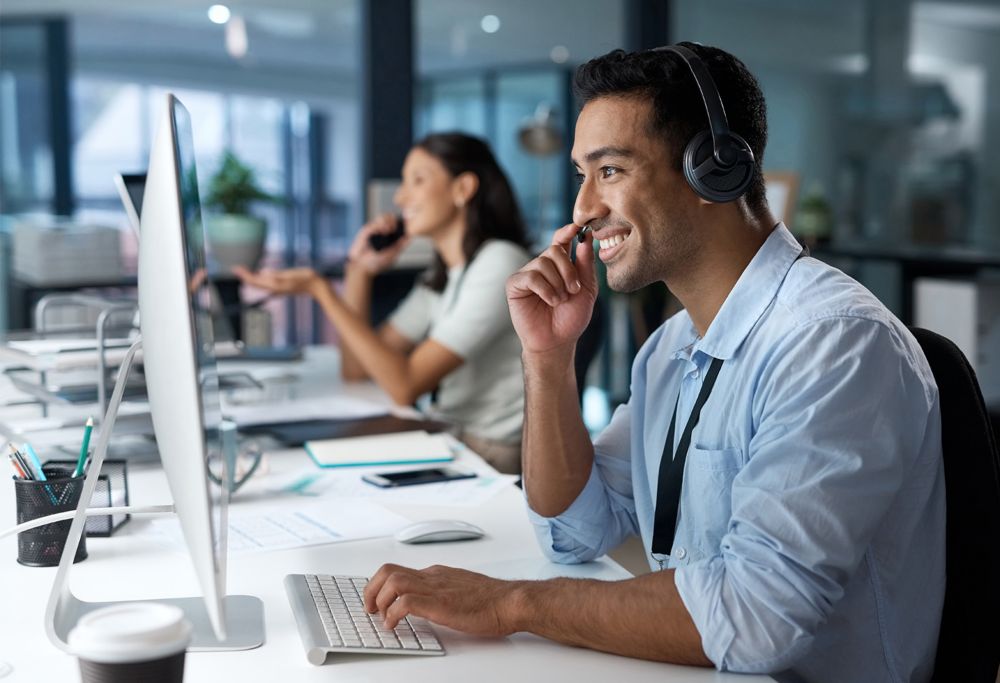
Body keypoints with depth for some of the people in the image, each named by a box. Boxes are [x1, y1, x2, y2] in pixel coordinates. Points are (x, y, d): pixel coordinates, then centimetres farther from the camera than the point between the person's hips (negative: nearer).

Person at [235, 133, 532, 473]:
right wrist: (358, 270, 4)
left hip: (489, 459, -8)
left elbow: (405, 386, -21)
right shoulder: (442, 277, 14)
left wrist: (321, 290, -20)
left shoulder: (500, 264, -14)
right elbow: (356, 368, 11)